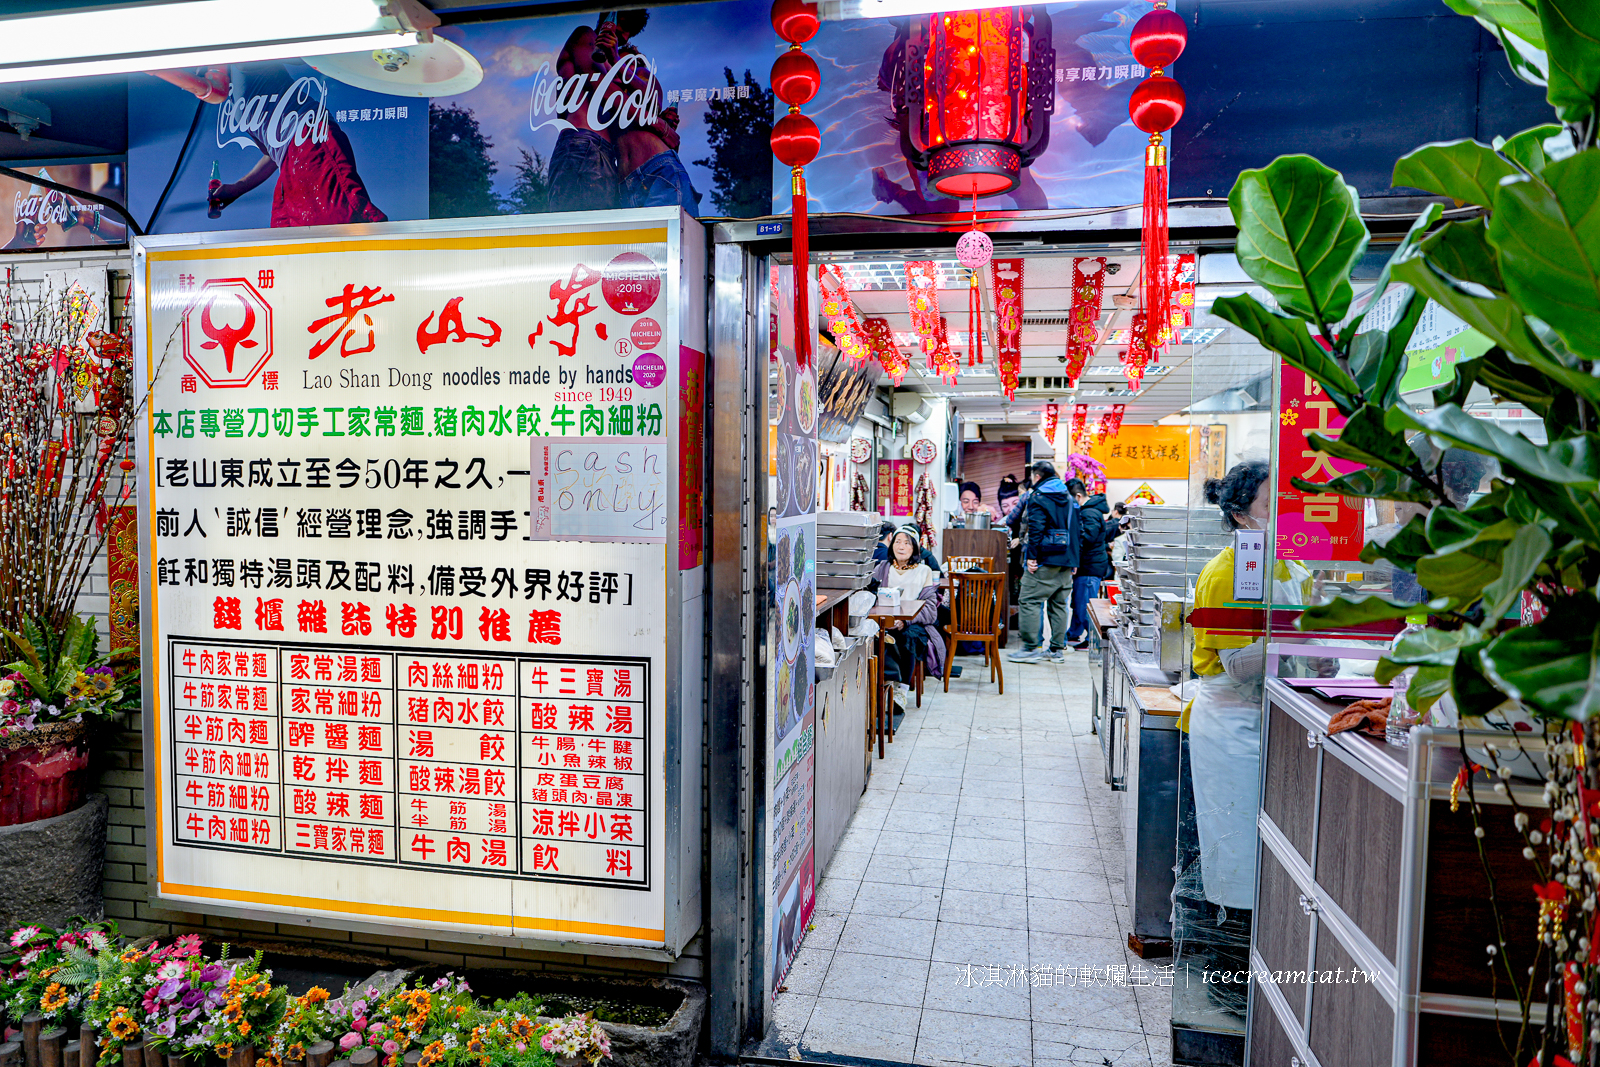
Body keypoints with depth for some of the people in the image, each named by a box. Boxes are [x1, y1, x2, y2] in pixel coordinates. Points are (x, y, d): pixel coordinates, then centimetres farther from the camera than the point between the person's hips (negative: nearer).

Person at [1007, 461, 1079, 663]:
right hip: (1066, 562, 7)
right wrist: (1074, 559, 20)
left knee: (1030, 601, -3)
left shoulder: (1037, 497, -6)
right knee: (1059, 604, 11)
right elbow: (1077, 531, 17)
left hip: (1045, 561, -7)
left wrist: (1032, 556, -14)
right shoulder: (1070, 498, 16)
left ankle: (1031, 648, -5)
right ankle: (1057, 649, 14)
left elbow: (1036, 529, -16)